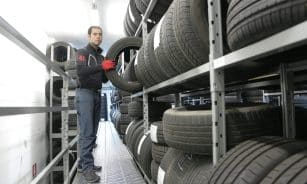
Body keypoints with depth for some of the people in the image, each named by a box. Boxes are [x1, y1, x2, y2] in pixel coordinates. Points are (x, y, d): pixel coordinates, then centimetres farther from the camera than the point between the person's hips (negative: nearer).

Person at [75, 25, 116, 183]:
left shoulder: (101, 56, 19)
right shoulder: (82, 52, 1)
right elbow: (80, 71, -17)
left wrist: (110, 68, 0)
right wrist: (102, 66, -23)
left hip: (97, 95, 7)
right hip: (85, 93, -7)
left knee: (92, 133, 7)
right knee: (86, 133, -9)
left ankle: (83, 164, 17)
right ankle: (87, 168, -5)